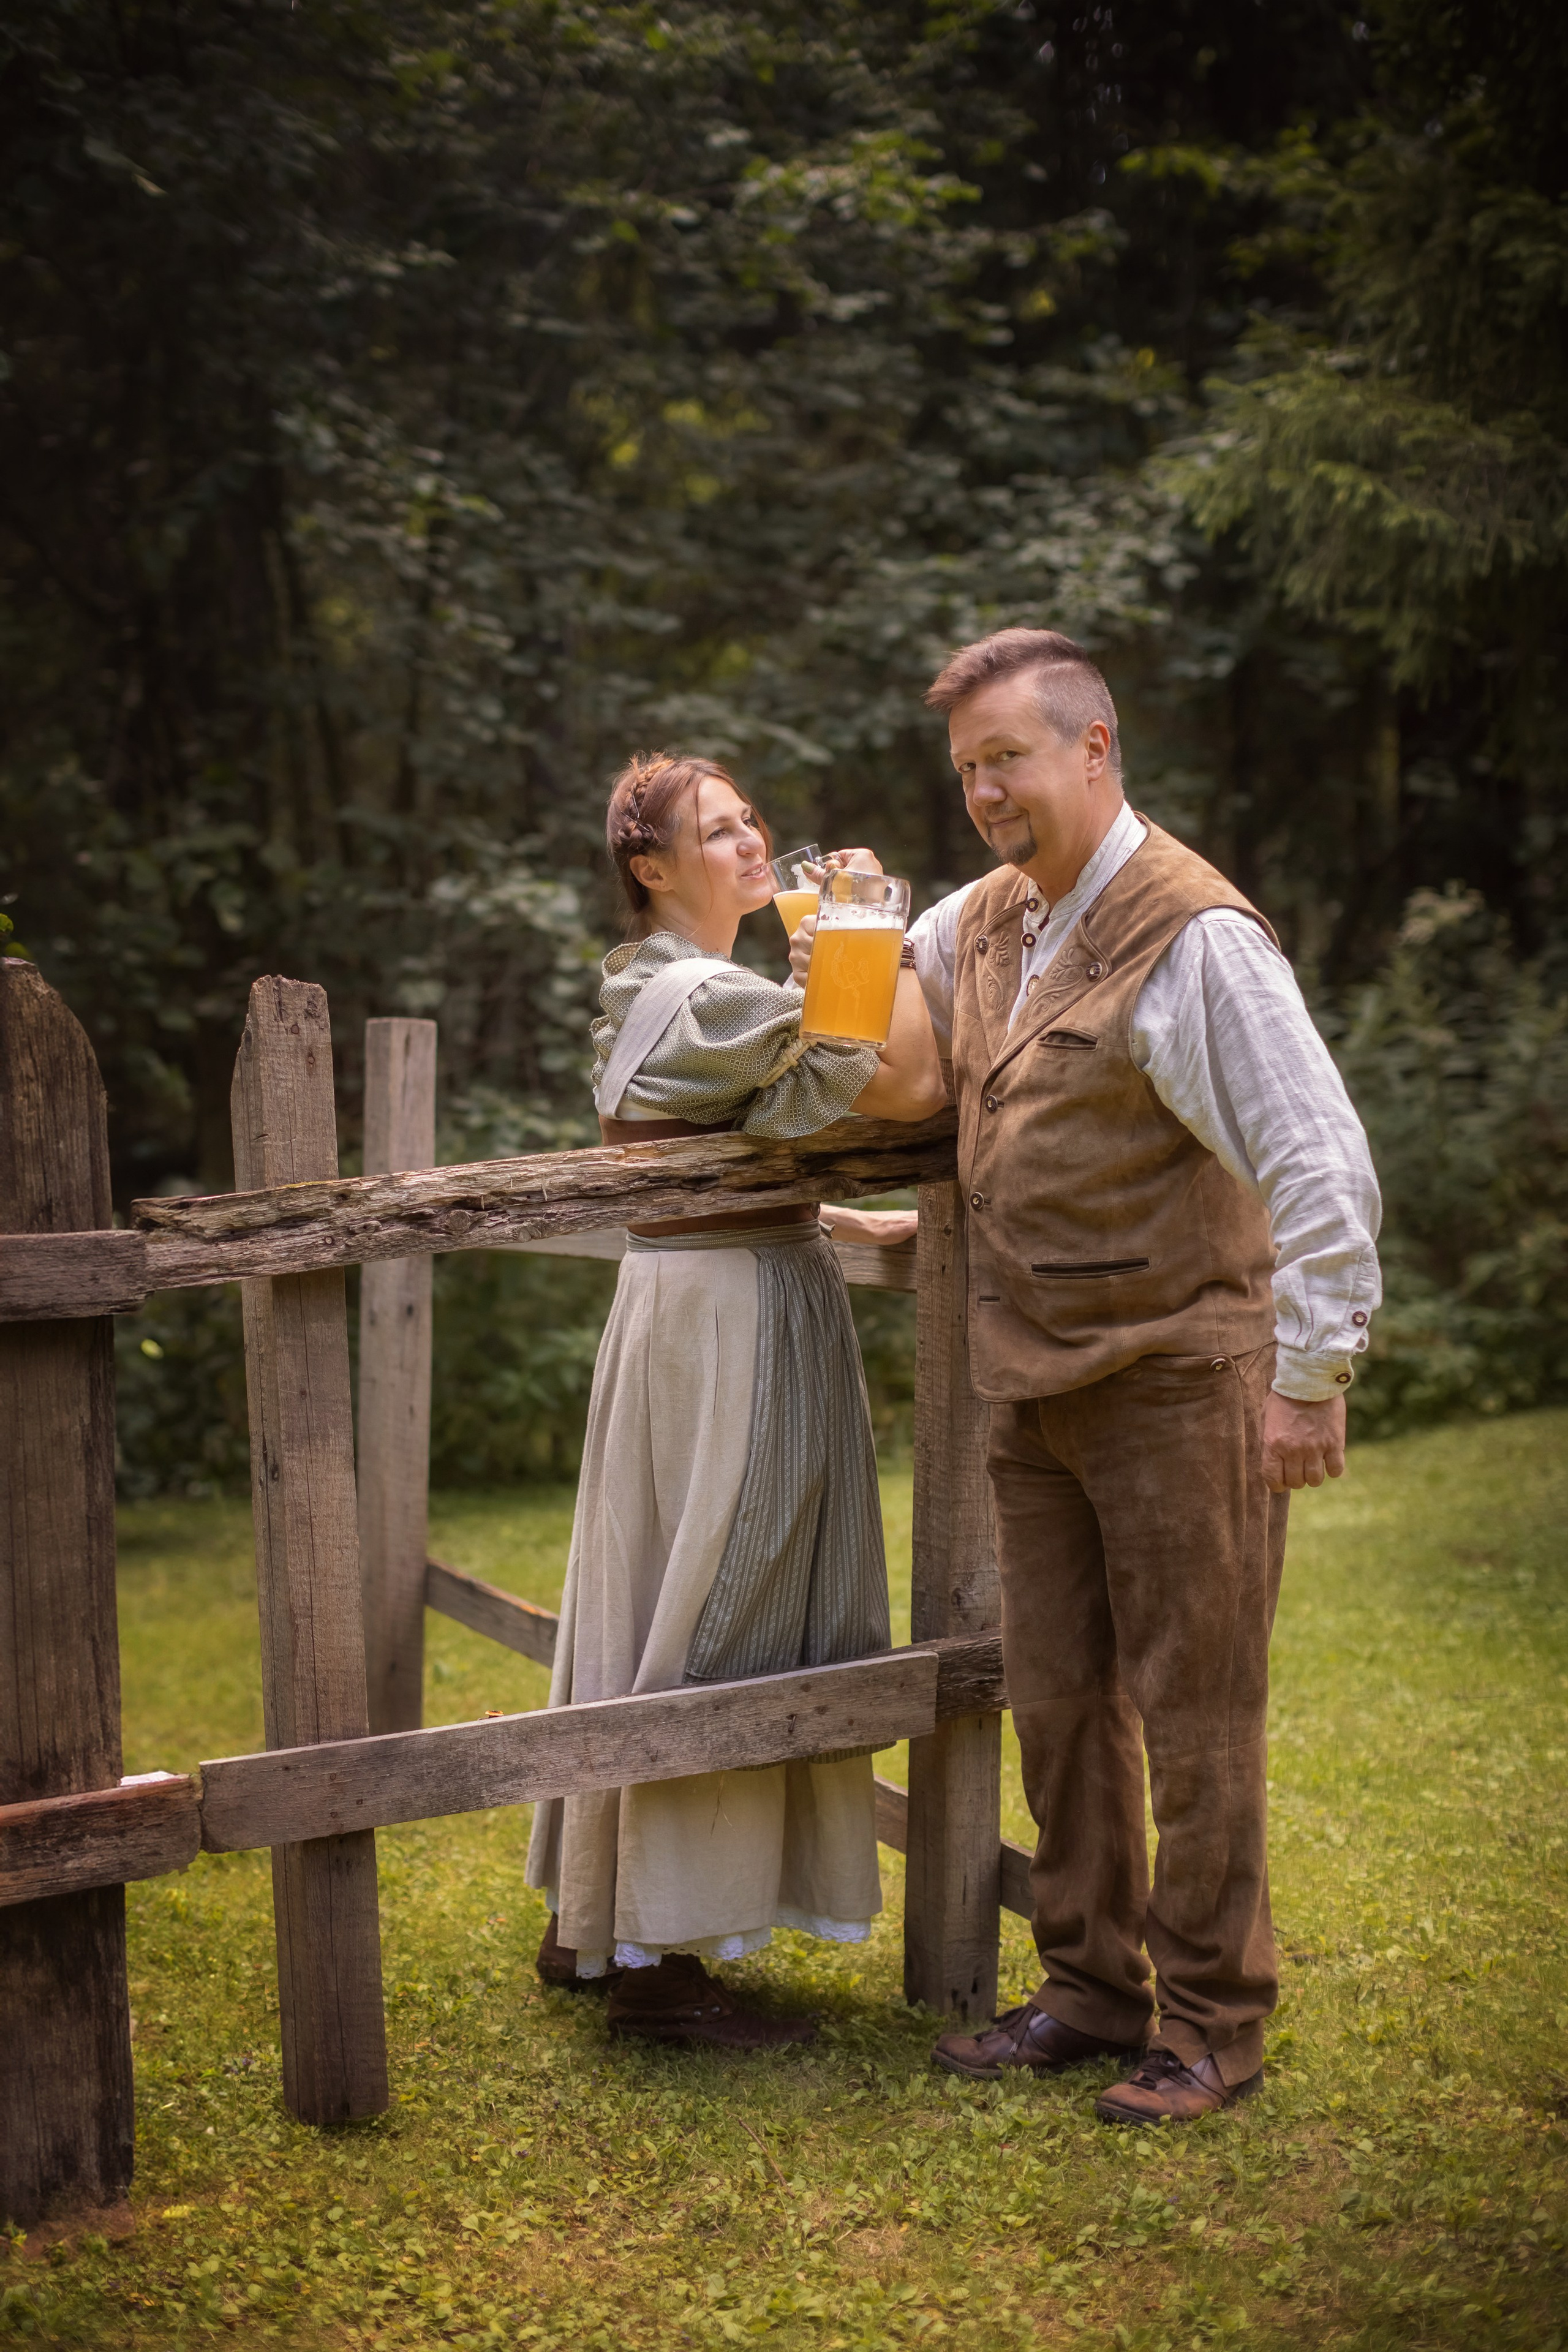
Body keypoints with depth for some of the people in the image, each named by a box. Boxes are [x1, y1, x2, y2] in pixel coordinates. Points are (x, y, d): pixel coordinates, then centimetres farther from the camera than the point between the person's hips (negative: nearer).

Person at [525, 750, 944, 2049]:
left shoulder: (657, 993, 16)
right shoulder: (712, 997, -17)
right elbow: (911, 1084, -22)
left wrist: (863, 1224, 19)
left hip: (684, 1300, 10)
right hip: (732, 1323, -10)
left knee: (651, 1601, 15)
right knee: (714, 1616, -4)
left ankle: (589, 1920, 27)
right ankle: (663, 1958, 5)